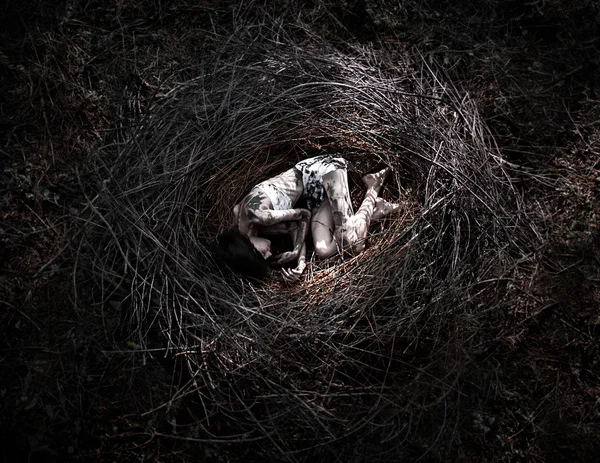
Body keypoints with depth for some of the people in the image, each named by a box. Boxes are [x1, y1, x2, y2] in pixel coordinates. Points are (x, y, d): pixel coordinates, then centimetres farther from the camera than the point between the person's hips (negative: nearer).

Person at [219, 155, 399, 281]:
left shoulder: (253, 214, -25)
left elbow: (304, 215, -15)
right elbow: (297, 225, 1)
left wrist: (296, 252, -12)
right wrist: (301, 263, -12)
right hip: (316, 193, 7)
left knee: (352, 242, -19)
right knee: (323, 251, -7)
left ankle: (372, 189, 5)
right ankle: (374, 209, 6)